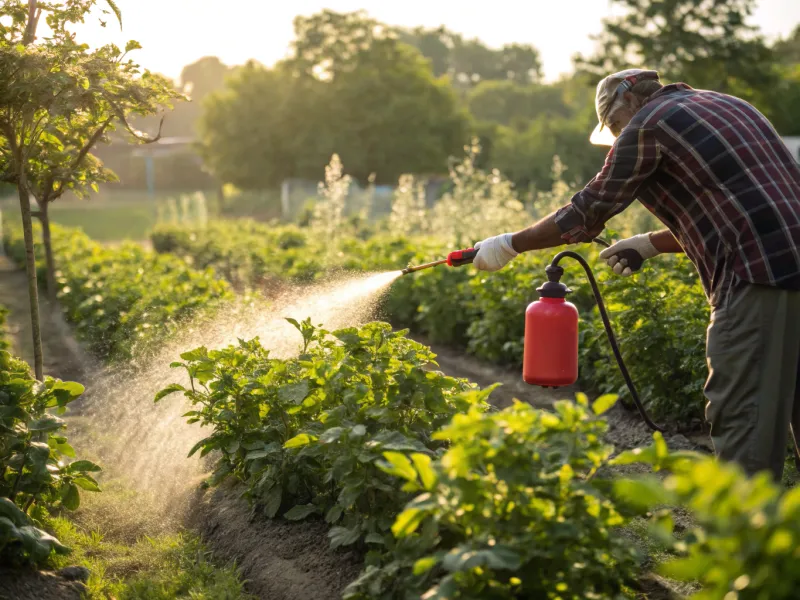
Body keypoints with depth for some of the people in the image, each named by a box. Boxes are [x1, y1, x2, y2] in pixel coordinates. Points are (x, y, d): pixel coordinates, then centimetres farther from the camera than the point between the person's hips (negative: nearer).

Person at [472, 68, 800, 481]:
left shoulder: (647, 125, 0)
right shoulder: (725, 106, 25)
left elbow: (588, 212, 3)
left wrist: (509, 245, 11)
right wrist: (650, 244, 26)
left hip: (758, 276, -9)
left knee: (739, 414, -6)